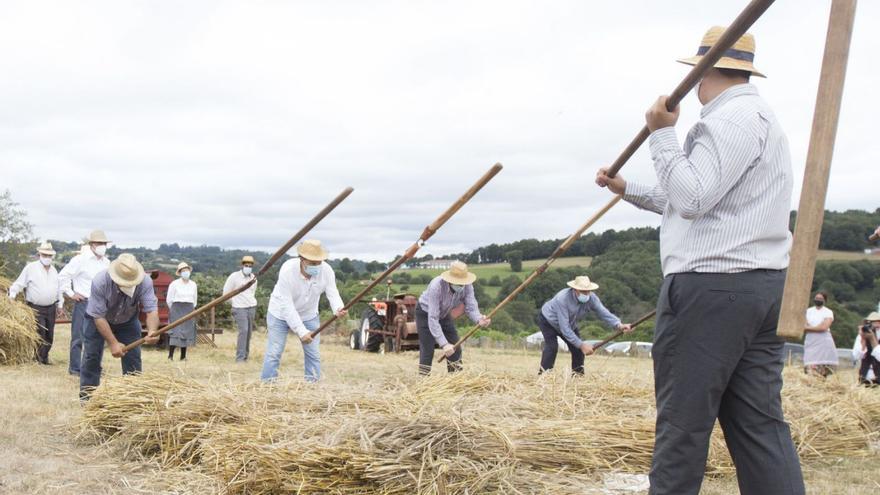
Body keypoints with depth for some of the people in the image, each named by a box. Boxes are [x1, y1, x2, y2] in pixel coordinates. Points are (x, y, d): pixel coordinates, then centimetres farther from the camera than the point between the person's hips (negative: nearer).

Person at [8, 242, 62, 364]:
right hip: (36, 308, -5)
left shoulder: (53, 270, 12)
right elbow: (19, 283, -6)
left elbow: (58, 288, 21)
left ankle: (44, 357, 23)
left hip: (51, 308, 5)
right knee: (39, 335, -9)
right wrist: (12, 294, -20)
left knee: (49, 336, 8)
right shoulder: (31, 268, -6)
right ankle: (37, 359, 4)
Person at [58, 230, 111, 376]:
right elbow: (63, 276, -7)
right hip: (83, 303, -6)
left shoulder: (106, 262, 12)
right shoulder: (81, 260, -8)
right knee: (79, 337, -2)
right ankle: (74, 368, 4)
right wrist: (70, 293, -7)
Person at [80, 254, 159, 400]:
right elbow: (98, 317, -32)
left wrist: (152, 331, -56)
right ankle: (86, 397, 3)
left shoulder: (145, 282, -32)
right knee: (91, 358, -6)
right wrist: (113, 343, -35)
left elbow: (152, 310, -35)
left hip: (128, 322, 2)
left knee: (133, 359, -2)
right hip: (98, 321, -2)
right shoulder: (99, 282, -37)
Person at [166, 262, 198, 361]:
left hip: (189, 311, 4)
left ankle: (183, 356, 7)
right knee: (175, 331, -13)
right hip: (176, 309, -4)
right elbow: (169, 300, 2)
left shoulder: (193, 285, 10)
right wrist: (174, 310, 10)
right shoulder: (174, 284, -3)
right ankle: (170, 355, -15)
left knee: (187, 332, 2)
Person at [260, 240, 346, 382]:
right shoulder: (287, 270, -33)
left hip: (309, 315, 4)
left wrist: (338, 309, -46)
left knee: (313, 353, 1)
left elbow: (332, 293, -21)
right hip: (281, 314, -3)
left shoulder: (326, 271, -22)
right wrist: (301, 332, -36)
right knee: (274, 353, -6)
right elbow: (286, 306, -32)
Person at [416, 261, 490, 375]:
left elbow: (471, 308, -27)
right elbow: (433, 318, -40)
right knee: (427, 351, -14)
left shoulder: (467, 286, -24)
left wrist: (479, 319, -52)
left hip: (445, 314, 5)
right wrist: (443, 344, -45)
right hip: (425, 313, -5)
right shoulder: (436, 286, -40)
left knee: (455, 349, 2)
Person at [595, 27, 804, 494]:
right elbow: (696, 200, 32)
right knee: (760, 424, 6)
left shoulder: (731, 119, -10)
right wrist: (627, 189, 38)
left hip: (710, 288, -10)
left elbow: (692, 198, -19)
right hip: (763, 286, 10)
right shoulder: (761, 117, 24)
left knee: (682, 422, -2)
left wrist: (662, 135, -9)